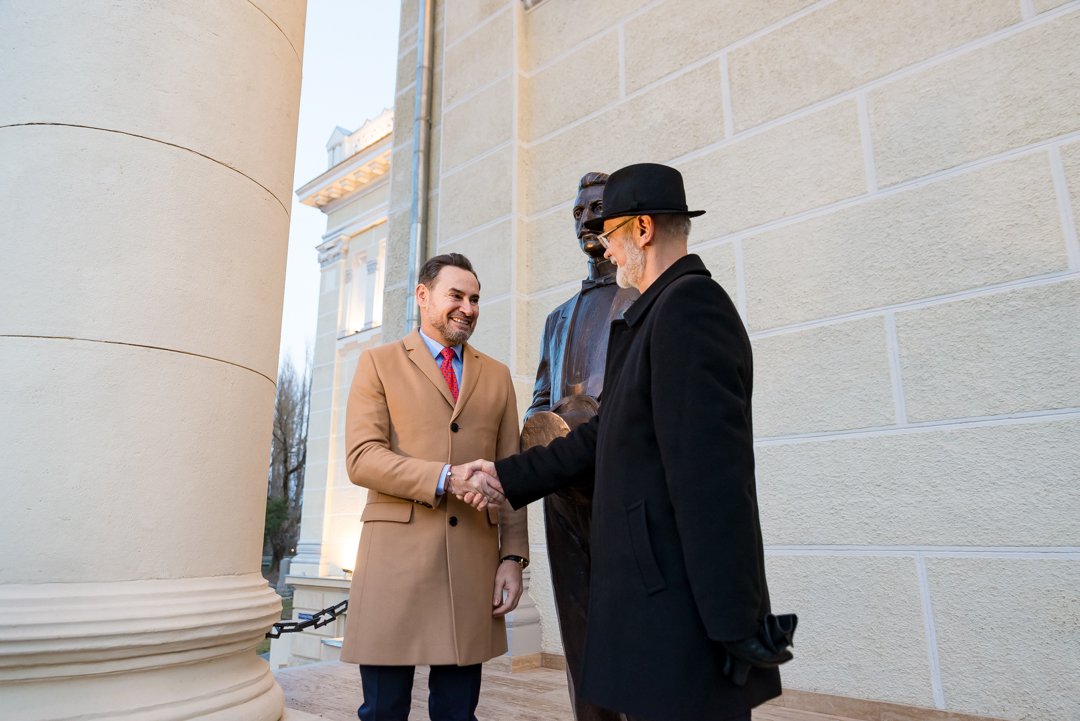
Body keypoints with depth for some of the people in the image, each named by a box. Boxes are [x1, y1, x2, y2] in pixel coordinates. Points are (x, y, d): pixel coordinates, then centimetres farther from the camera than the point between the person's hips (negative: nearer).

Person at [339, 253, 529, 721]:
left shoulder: (496, 376, 15)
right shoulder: (379, 364, 6)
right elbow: (361, 459, -6)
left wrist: (513, 556, 2)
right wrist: (446, 480, -18)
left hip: (474, 558, 3)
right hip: (396, 555, -2)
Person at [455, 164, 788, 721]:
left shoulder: (688, 303, -15)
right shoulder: (657, 316, 17)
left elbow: (712, 472, -22)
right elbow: (607, 435, 18)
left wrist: (737, 624, -23)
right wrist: (510, 477, 18)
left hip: (684, 606, -10)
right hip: (657, 599, 10)